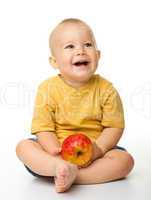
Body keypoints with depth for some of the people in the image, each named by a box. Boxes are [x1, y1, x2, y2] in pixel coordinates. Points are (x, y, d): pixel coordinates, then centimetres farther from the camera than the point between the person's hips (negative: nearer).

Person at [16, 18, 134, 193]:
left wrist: (99, 149, -23)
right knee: (23, 147, -19)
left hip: (93, 152, 1)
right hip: (59, 152, 0)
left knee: (125, 159, -22)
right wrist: (54, 151, -27)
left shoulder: (106, 89, -7)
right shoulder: (48, 89, -8)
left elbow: (114, 127, -6)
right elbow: (43, 128, -9)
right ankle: (63, 168, -41)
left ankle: (68, 176, -28)